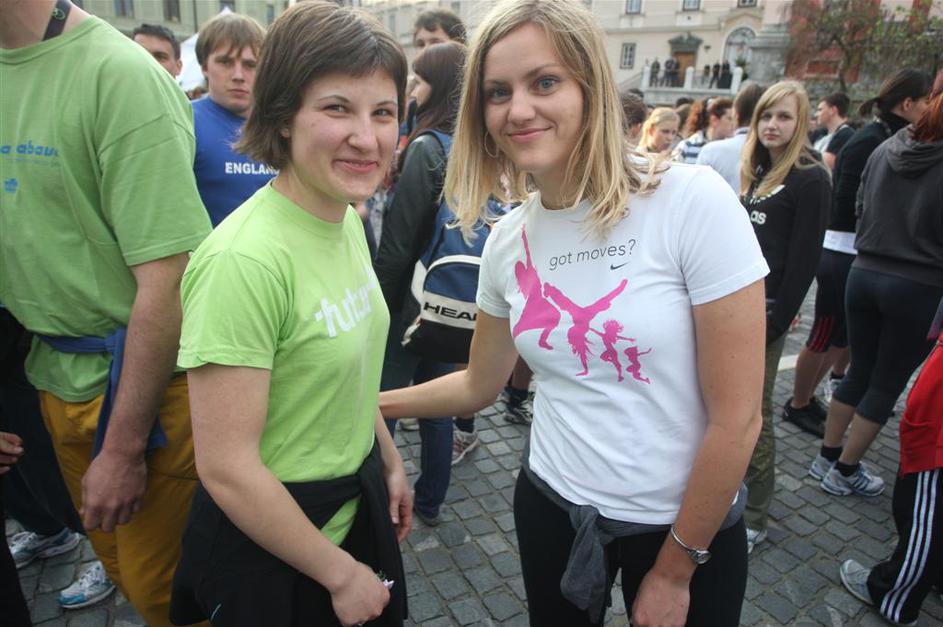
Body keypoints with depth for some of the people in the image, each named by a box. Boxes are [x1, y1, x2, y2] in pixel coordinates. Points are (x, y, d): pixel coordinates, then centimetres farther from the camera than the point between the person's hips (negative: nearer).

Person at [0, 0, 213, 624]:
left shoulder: (120, 74, -17)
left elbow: (166, 280, -22)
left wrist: (125, 449, -17)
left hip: (139, 378, -6)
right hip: (56, 373, 7)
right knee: (116, 555, 24)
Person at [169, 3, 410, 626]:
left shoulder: (348, 220, -4)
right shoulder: (245, 259, -29)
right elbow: (227, 469, -25)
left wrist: (391, 462, 14)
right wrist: (342, 573, -14)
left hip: (359, 498, 7)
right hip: (270, 549, -7)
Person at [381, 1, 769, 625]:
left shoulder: (694, 200, -20)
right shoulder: (507, 242, -5)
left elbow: (737, 417, -16)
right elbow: (480, 384, 8)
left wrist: (675, 568, -8)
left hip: (687, 526, -3)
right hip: (551, 505, 4)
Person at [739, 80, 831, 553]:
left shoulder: (810, 179, -9)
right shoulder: (756, 170, 14)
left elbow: (804, 260, -13)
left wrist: (777, 323, -15)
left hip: (765, 312, -7)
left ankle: (754, 520, 16)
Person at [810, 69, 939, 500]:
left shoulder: (885, 150, 2)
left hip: (864, 274, 5)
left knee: (860, 371, 17)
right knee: (887, 384, 9)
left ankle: (827, 457, 26)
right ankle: (845, 472, 19)